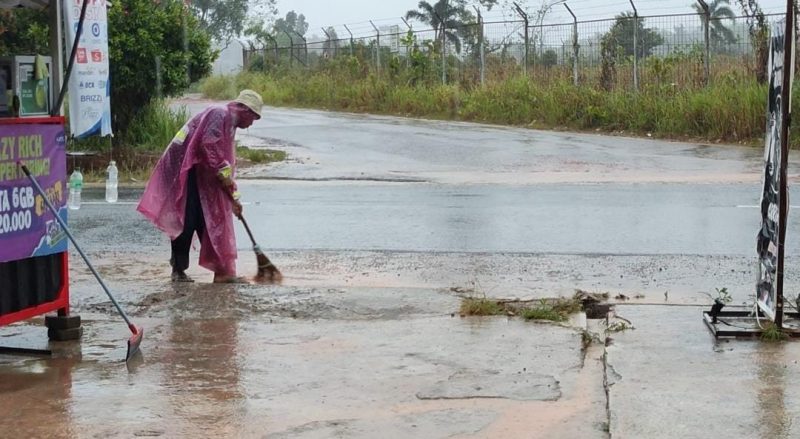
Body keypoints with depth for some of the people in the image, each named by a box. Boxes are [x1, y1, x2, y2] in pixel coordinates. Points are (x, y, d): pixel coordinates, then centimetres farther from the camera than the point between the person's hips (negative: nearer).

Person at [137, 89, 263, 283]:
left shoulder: (228, 124, 21)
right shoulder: (219, 115, -9)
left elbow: (227, 164, 25)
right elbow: (208, 145, -23)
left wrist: (234, 197, 24)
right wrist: (224, 173, -16)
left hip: (196, 175, 10)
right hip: (184, 171, -10)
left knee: (207, 222, 7)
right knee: (186, 222, -9)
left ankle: (222, 271, 8)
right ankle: (178, 270, -3)